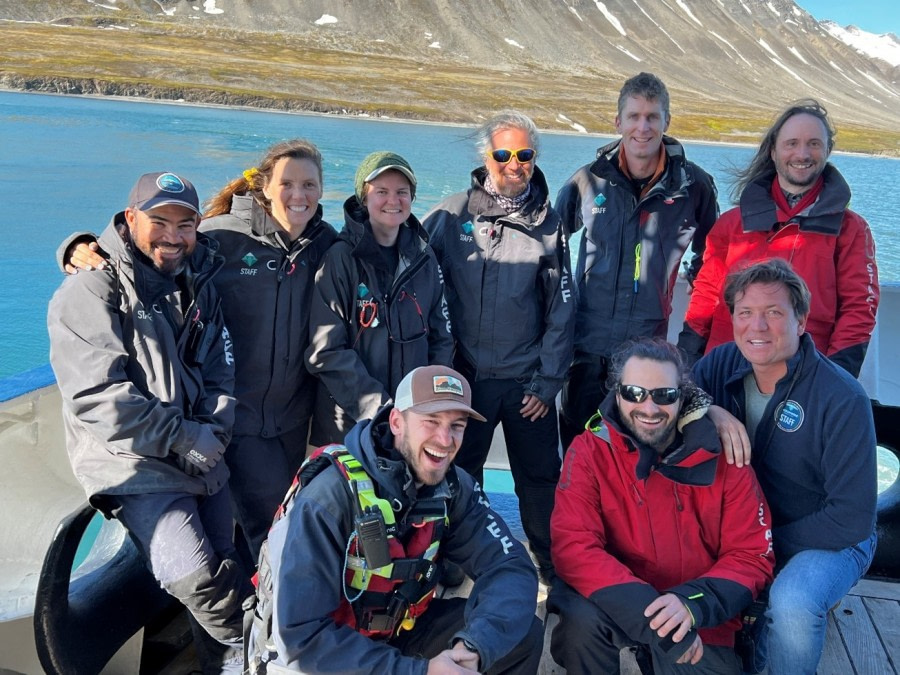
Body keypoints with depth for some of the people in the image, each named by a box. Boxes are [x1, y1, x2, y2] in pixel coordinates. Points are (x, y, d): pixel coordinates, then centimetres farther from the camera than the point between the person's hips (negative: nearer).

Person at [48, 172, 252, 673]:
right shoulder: (90, 293, -10)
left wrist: (213, 432, -10)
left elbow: (220, 375, 10)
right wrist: (184, 438, -17)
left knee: (224, 564, 12)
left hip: (203, 460, 6)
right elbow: (98, 398, -18)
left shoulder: (198, 287, 11)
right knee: (194, 576, -18)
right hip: (135, 463, -6)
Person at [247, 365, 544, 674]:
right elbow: (303, 637, -29)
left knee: (522, 636, -11)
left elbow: (510, 565, -14)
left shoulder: (452, 488, -12)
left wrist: (475, 644, -32)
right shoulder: (330, 496, -28)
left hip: (395, 633, 3)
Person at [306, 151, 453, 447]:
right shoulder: (339, 258, -9)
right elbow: (326, 351, -13)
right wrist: (380, 408, -18)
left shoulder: (424, 258, 6)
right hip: (348, 425, -4)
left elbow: (440, 337, 11)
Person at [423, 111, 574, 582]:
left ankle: (553, 568, 28)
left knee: (541, 477, 9)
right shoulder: (451, 216, -2)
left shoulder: (547, 224, 3)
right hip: (464, 377, 0)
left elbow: (560, 311, 3)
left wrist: (546, 381, -2)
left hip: (528, 380, 1)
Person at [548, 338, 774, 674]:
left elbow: (752, 555, -6)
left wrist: (692, 603, -25)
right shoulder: (589, 452, -13)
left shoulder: (721, 456, -9)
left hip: (697, 618, 2)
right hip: (619, 605, -2)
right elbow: (574, 547, -21)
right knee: (582, 619, -30)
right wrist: (649, 614, -31)